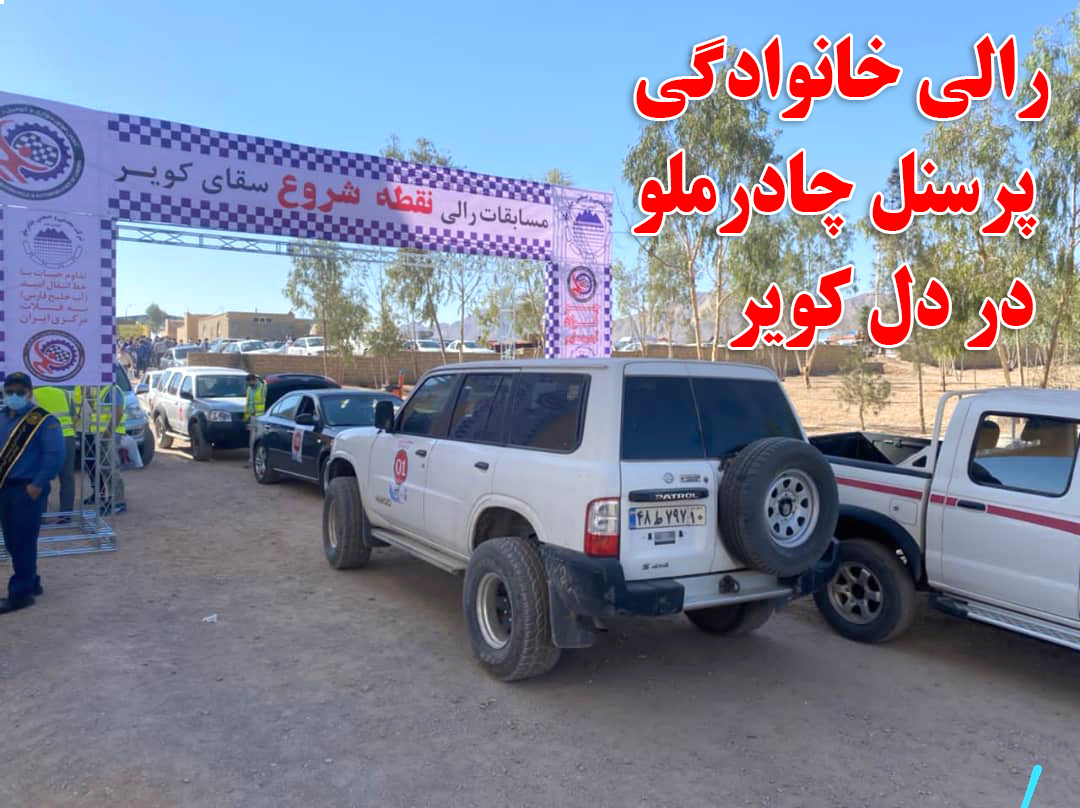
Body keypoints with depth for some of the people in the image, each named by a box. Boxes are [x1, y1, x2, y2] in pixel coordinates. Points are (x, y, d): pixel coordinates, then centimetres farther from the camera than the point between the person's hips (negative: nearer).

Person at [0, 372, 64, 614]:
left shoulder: (43, 421, -10)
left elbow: (55, 454, -16)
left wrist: (38, 485, -19)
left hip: (28, 489, -7)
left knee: (24, 542, -5)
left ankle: (20, 593, 3)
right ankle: (30, 582, 28)